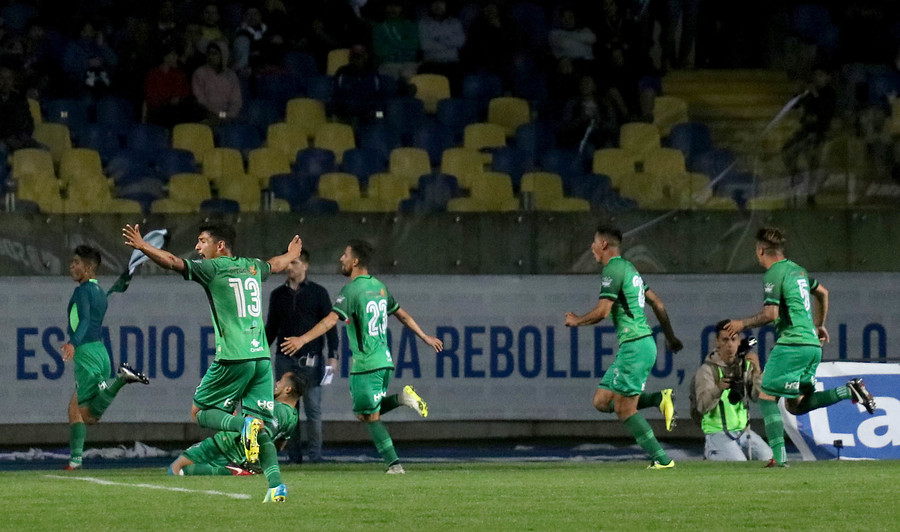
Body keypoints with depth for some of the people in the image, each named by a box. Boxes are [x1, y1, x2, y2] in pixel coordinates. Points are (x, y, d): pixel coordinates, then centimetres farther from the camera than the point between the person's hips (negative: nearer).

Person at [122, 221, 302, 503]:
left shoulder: (214, 268, -2)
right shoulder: (252, 267, 18)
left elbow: (174, 262, -13)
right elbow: (275, 265, 40)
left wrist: (142, 246, -14)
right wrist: (291, 255, 61)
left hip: (233, 357, -6)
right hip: (261, 355, 6)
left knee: (200, 412, 7)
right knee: (263, 429, 8)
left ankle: (244, 424, -21)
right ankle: (276, 483, -9)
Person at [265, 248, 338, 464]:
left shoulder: (318, 292, 4)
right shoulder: (278, 295, 13)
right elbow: (271, 328, 18)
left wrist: (333, 356, -6)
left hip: (311, 360, -3)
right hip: (285, 360, 3)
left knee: (313, 409, -5)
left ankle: (314, 456, -2)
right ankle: (293, 456, 5)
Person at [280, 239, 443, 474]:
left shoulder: (351, 290, -11)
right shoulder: (379, 287, 13)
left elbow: (330, 320, -24)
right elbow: (403, 315, 24)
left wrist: (302, 339, -29)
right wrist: (425, 337, 36)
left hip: (365, 364, -8)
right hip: (384, 360, 8)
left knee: (369, 417, -1)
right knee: (368, 413, 18)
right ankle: (401, 397, 0)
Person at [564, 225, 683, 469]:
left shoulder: (613, 270, -10)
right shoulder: (628, 268, 20)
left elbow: (602, 311, -17)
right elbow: (657, 303, 24)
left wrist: (577, 321, 1)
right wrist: (670, 337, 32)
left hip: (634, 346, -10)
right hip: (640, 344, 10)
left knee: (624, 409, -5)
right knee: (601, 401, 10)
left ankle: (661, 459, -5)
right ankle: (660, 399, 2)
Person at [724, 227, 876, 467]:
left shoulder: (774, 275, -9)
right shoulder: (796, 269, 19)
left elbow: (770, 314, -17)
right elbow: (822, 292, 33)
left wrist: (743, 324, -2)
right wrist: (819, 325, 45)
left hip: (791, 344, -9)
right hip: (812, 345, 9)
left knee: (767, 398, -3)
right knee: (795, 405, 13)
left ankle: (779, 456, -12)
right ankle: (849, 391, 0)